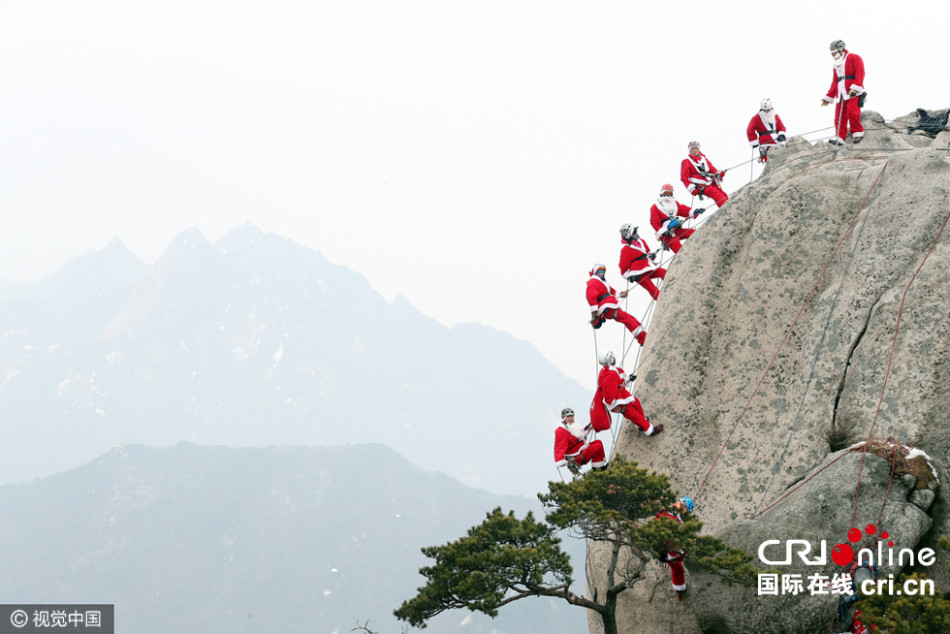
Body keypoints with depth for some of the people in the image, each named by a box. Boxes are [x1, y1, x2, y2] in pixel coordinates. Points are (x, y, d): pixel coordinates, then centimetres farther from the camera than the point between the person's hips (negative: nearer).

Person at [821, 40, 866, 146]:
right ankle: (840, 138, -10)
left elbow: (859, 73, -7)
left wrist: (855, 88, -19)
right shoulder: (837, 65, 28)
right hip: (841, 94, 7)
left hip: (853, 93, -7)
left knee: (852, 111, -24)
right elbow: (834, 83, 31)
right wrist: (828, 97, 27)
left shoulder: (854, 58, 5)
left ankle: (858, 133, -10)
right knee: (839, 116, -6)